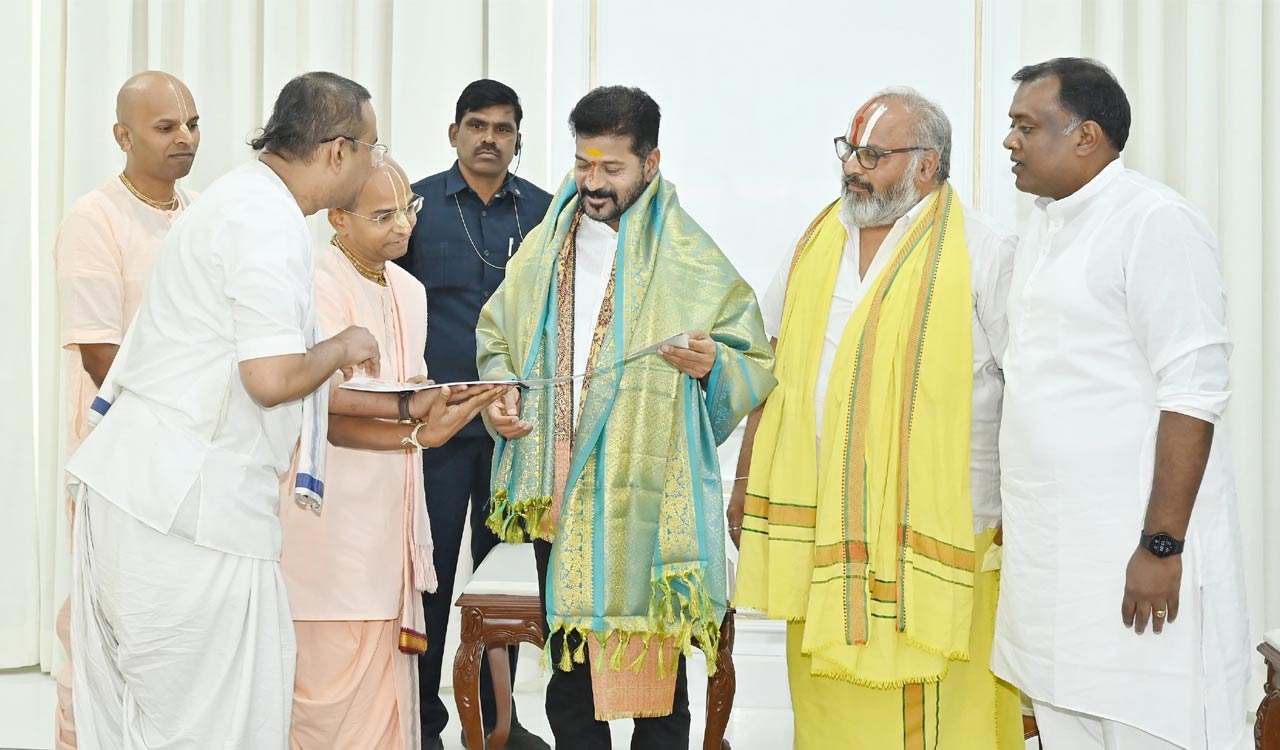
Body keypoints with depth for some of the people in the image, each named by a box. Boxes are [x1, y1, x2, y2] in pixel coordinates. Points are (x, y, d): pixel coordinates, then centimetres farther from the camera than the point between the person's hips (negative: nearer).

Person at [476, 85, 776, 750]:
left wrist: (712, 364, -22)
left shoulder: (692, 259, -3)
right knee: (569, 665, 12)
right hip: (557, 495, 4)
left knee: (653, 664, 1)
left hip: (646, 501, -4)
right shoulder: (546, 244, 11)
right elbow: (497, 336, 22)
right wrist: (501, 393, 3)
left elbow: (757, 366, -1)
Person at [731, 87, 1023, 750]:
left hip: (933, 535, -5)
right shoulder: (817, 244, 11)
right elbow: (774, 369, 18)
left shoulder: (980, 254, -6)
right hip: (819, 529, 5)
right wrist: (746, 481, 16)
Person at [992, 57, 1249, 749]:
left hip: (1130, 557, -8)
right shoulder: (1041, 229, 14)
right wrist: (1015, 512, 16)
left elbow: (1192, 394, -17)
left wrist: (1163, 546, -19)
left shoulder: (1156, 223, -12)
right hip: (1047, 549, 8)